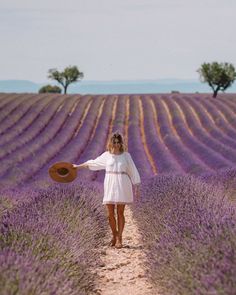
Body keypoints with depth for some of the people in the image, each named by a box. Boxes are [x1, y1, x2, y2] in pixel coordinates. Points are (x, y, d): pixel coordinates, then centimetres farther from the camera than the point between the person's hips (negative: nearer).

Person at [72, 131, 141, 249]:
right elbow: (93, 163, 19)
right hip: (110, 186, 2)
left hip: (122, 186, -2)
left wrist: (137, 187, 1)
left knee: (120, 213, -2)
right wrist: (78, 166, 27)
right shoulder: (106, 155, 6)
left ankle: (119, 238, 7)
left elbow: (133, 172, 4)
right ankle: (114, 235, 23)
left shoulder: (126, 155, 1)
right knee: (110, 214, 1)